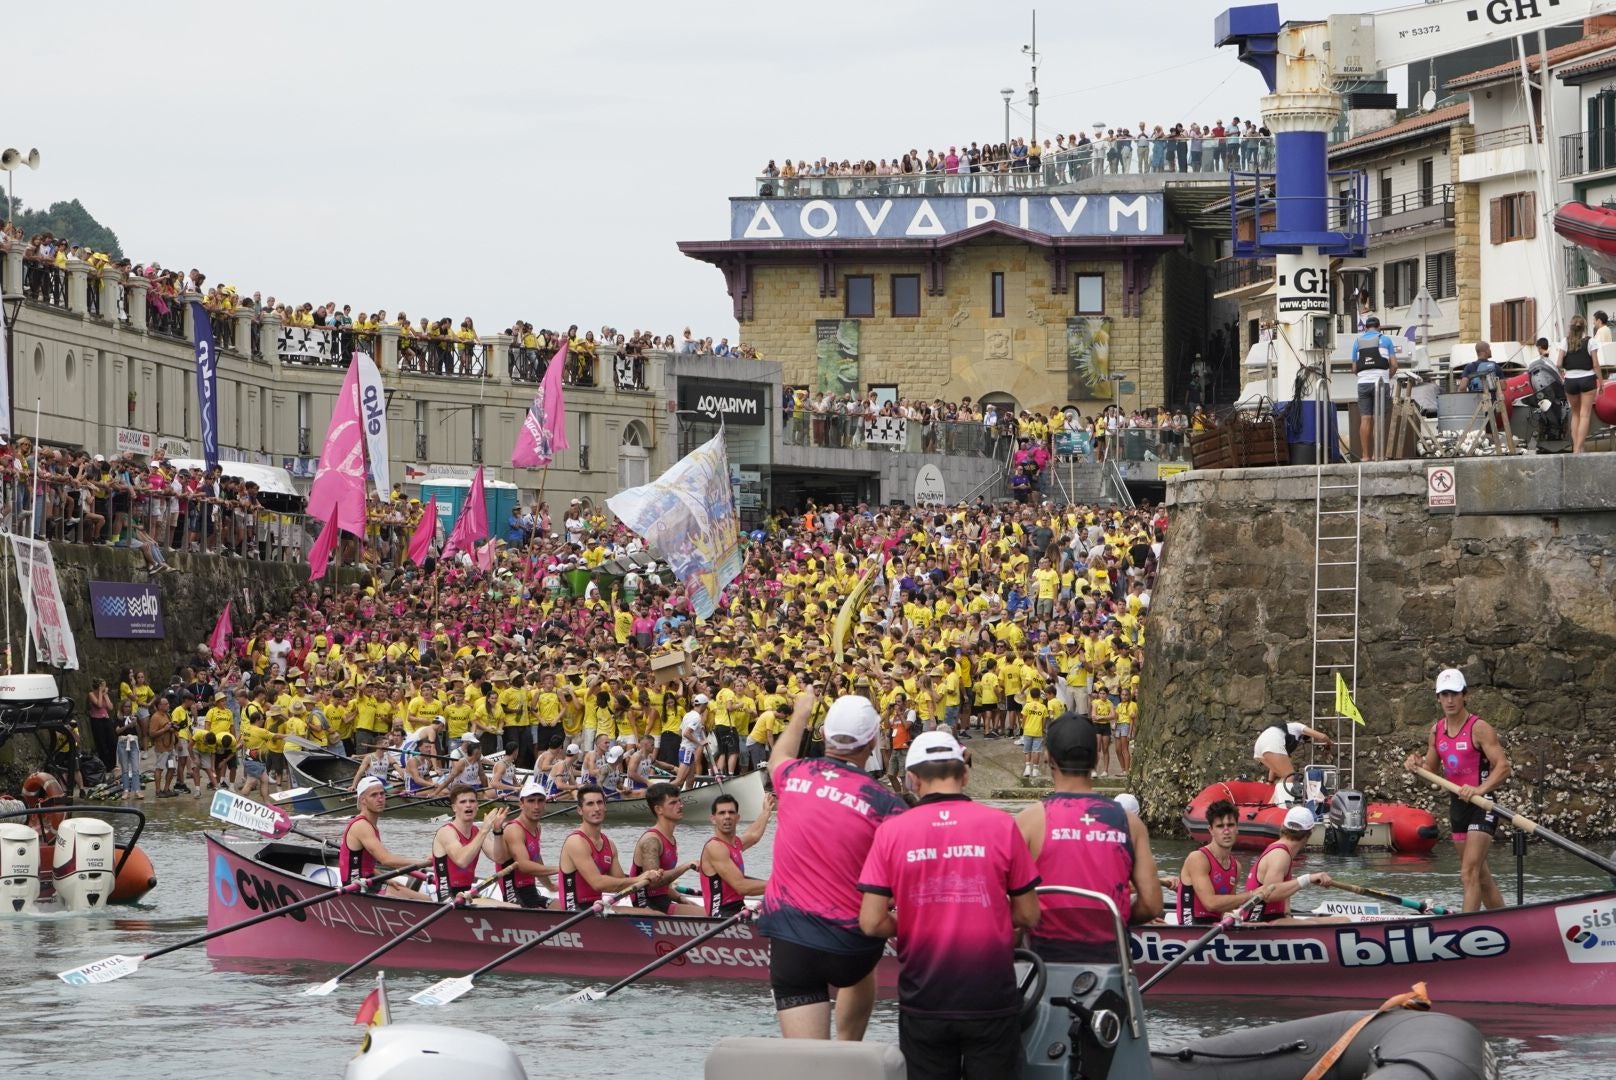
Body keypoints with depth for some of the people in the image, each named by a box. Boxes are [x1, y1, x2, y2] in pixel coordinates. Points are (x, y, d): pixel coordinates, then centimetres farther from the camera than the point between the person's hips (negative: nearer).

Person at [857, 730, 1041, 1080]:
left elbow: (871, 923, -7)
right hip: (991, 997, -1)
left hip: (924, 1000, 1)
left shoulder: (892, 831, -5)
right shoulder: (1001, 825, -5)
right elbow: (1028, 916, 1)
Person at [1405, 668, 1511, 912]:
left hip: (1482, 804, -8)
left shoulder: (1479, 728, -14)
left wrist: (1480, 789, -34)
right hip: (1457, 802, 8)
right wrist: (1416, 766, -8)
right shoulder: (1436, 731, 8)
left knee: (1469, 875, -16)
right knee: (1481, 875, 15)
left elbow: (1503, 767, -19)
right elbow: (1431, 771, 15)